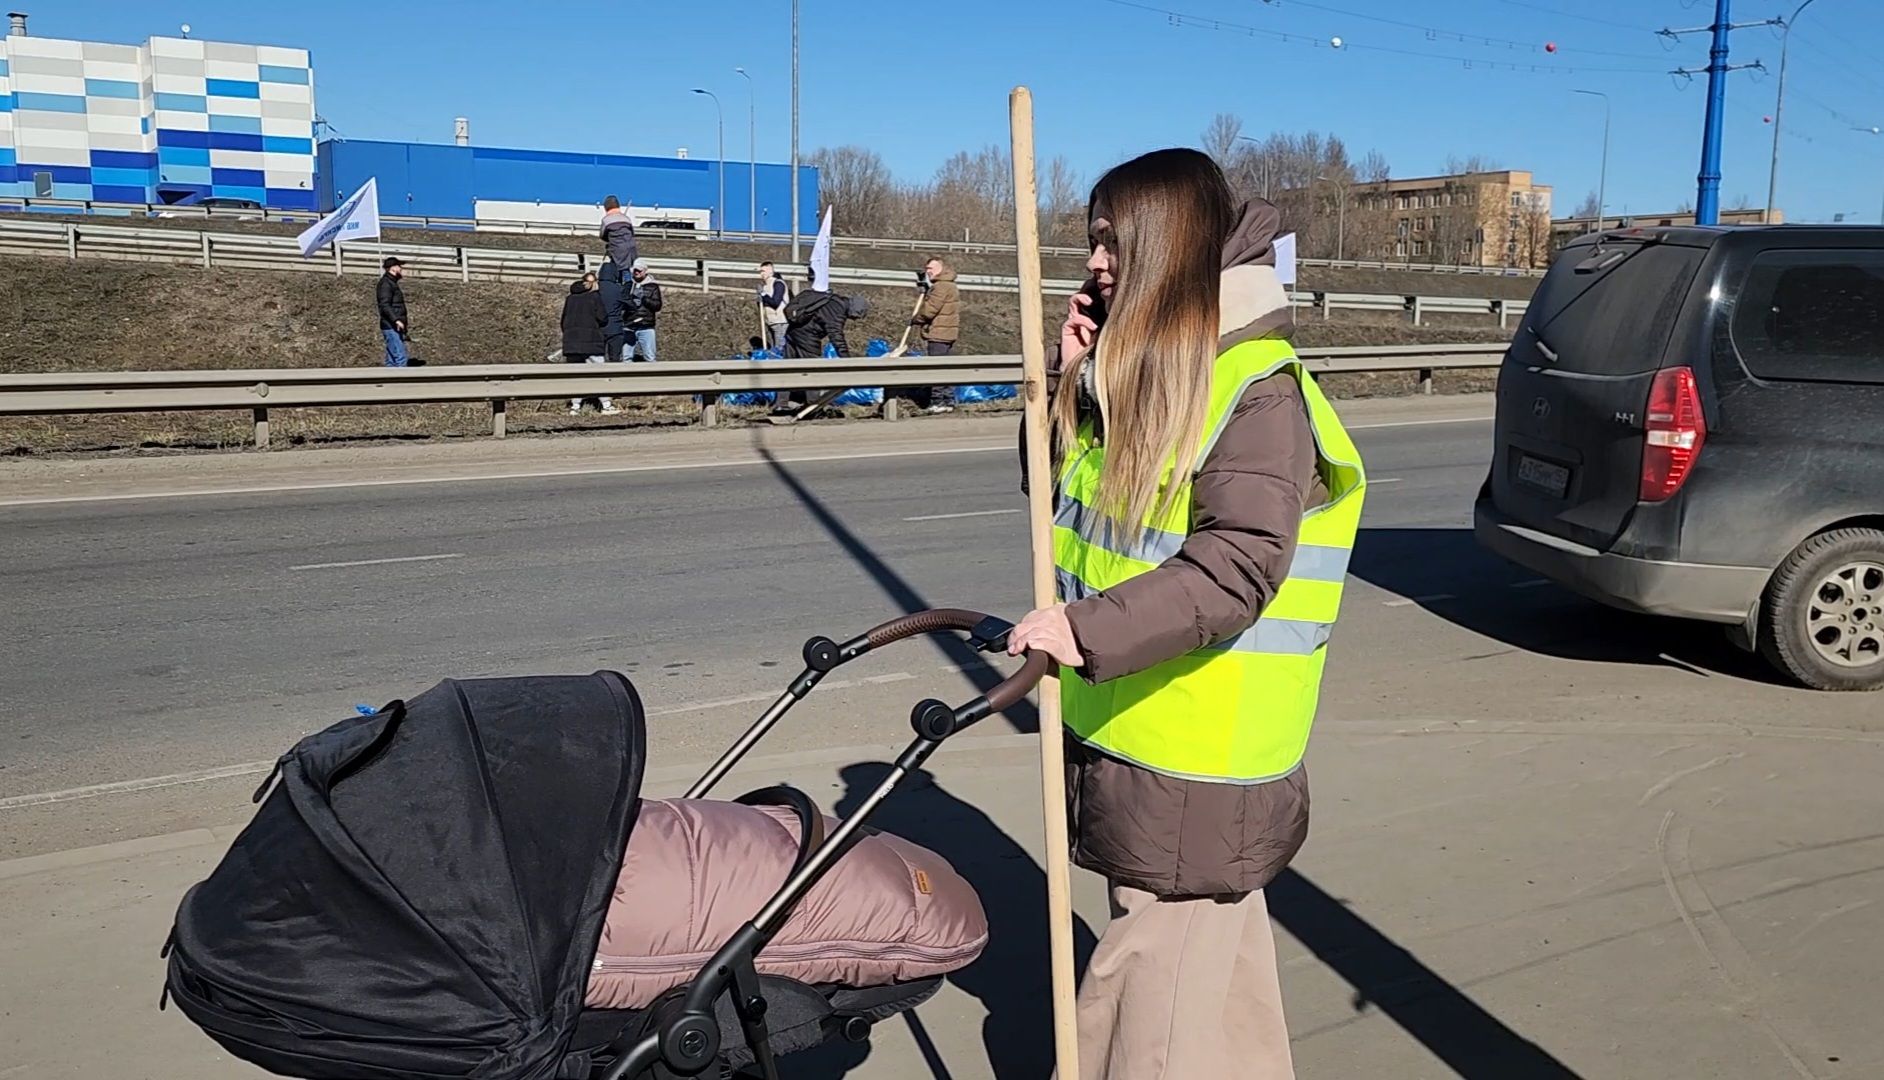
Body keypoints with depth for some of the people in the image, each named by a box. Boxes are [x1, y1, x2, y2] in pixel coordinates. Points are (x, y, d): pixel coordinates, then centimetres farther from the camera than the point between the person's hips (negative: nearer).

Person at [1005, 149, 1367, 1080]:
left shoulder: (1258, 392, -18)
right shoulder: (1134, 369, 9)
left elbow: (1237, 568, -26)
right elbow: (1061, 489, 15)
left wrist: (1089, 628, -35)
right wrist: (1070, 376, 1)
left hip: (1198, 765, -8)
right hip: (1126, 731, 8)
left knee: (1150, 971, -2)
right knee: (1216, 946, 22)